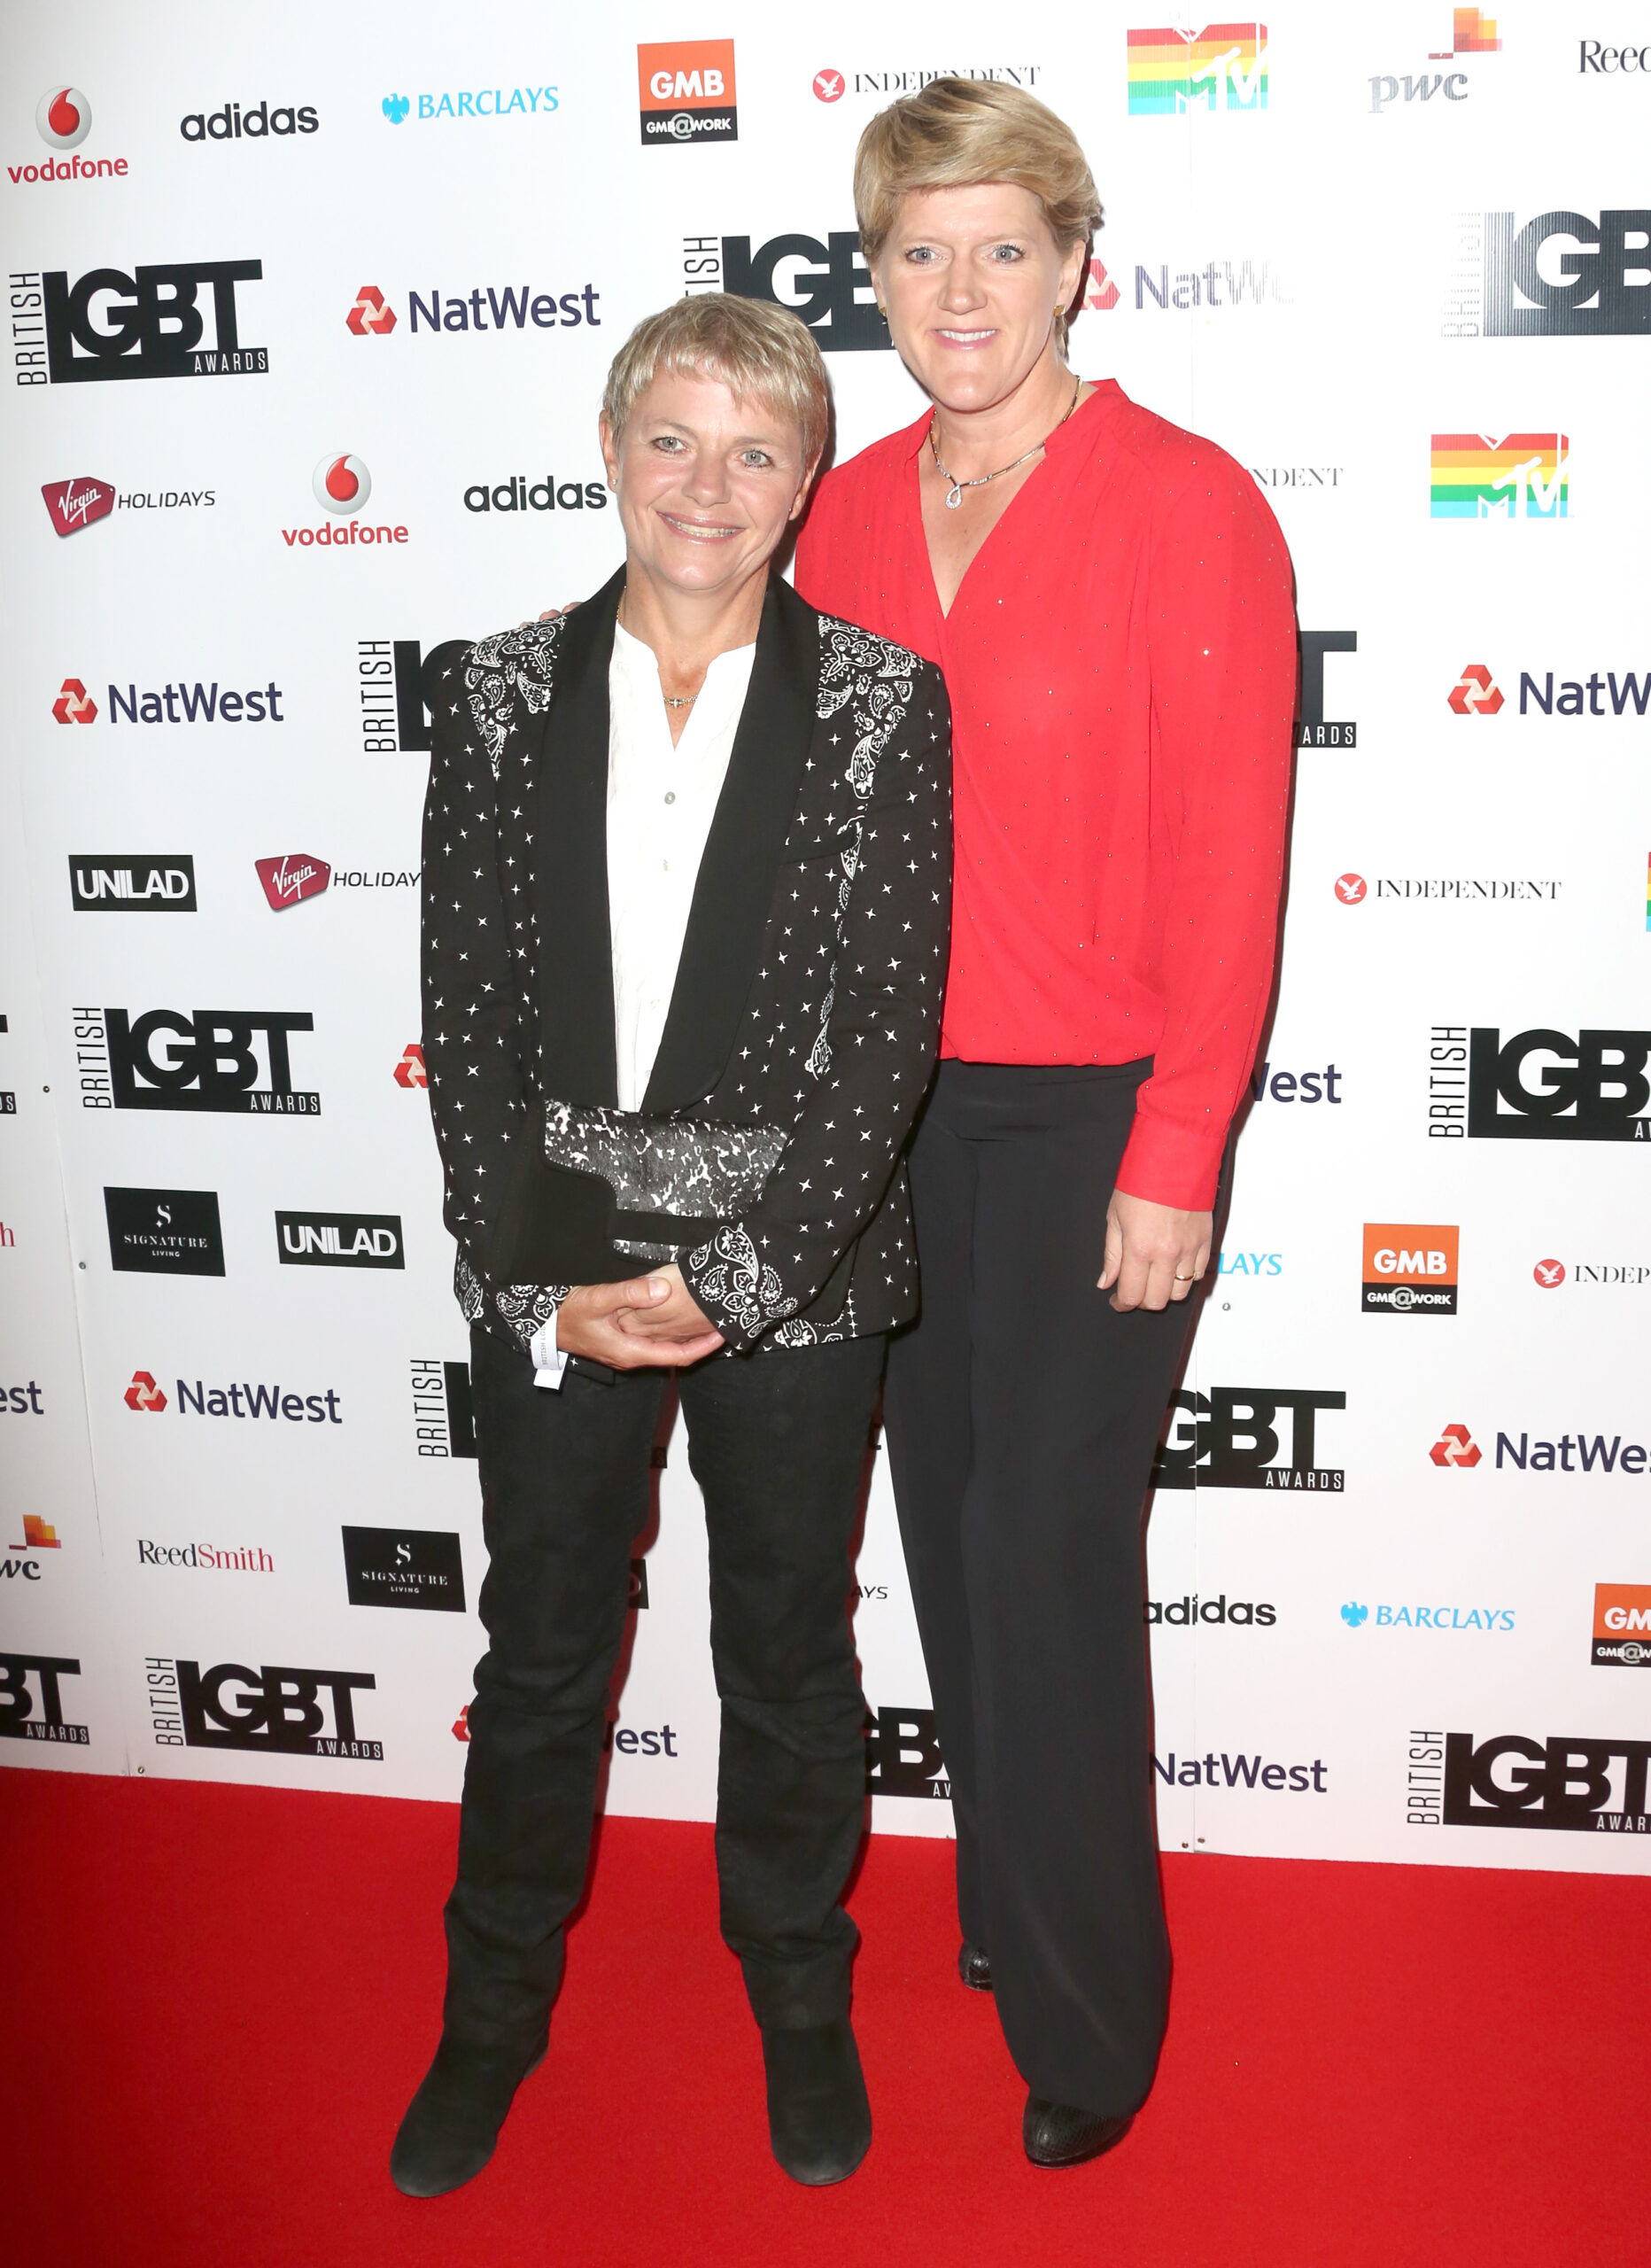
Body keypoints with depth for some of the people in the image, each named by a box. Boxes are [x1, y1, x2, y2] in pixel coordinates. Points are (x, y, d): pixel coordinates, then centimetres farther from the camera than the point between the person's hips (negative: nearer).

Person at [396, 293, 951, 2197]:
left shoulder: (882, 709, -6)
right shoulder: (503, 696, -1)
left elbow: (891, 1032, -10)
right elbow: (464, 1019, -2)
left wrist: (730, 1277, -14)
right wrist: (543, 1278, -9)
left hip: (793, 1275, -1)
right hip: (548, 1272, 2)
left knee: (788, 1653, 16)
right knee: (540, 1652, 17)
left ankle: (800, 2000, 40)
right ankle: (494, 2011, 40)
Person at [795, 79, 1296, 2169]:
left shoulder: (1187, 507, -10)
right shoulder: (845, 516, 7)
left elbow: (1229, 873, -12)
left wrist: (1175, 1166, -14)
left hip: (1092, 1115, -5)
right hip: (890, 1106, 5)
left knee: (1049, 1558, -1)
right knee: (953, 1528, 15)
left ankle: (1088, 2020, 19)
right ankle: (1004, 1904, 37)